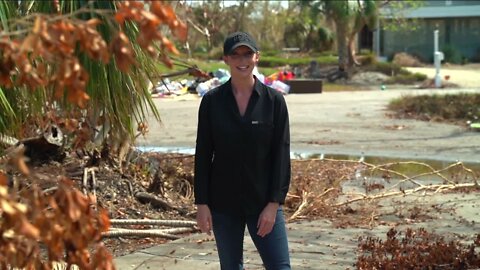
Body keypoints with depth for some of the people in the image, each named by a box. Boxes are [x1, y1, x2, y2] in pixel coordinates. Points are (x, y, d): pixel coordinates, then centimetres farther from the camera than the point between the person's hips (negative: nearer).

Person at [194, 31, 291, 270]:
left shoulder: (274, 100, -4)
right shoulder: (212, 101, -1)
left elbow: (281, 154, -5)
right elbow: (203, 155, 0)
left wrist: (274, 203, -10)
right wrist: (201, 203, -4)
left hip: (263, 202, -1)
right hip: (223, 203, 1)